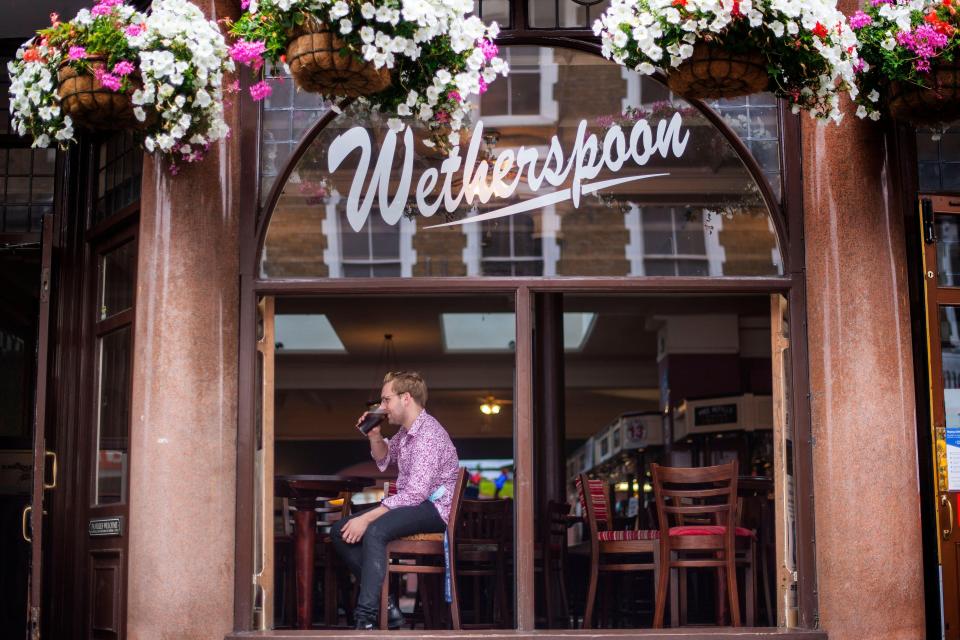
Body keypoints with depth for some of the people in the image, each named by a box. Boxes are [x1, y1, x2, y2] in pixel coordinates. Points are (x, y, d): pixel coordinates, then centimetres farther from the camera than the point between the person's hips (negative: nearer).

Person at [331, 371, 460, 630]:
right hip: (411, 502, 10)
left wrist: (366, 518, -28)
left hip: (434, 508, -10)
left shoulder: (428, 435, -20)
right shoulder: (407, 429, 12)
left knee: (374, 532, -35)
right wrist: (374, 436, 8)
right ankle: (385, 606, -7)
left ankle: (366, 620, -37)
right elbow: (384, 459, 31)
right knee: (340, 532, -2)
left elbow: (415, 494, -28)